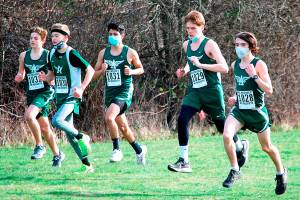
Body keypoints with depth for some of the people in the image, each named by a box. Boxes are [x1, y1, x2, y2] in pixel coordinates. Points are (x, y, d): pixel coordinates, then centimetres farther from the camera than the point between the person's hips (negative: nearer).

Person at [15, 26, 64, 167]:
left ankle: (39, 145, -14)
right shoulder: (24, 56, 7)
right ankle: (57, 154, 27)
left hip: (45, 92, -5)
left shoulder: (49, 56, -6)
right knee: (44, 128, 11)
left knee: (29, 115, -29)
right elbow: (21, 74, 17)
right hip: (31, 94, 5)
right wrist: (19, 78, -5)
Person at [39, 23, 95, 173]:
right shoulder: (52, 54, 7)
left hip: (71, 97, -8)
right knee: (68, 132, 7)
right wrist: (45, 78, -3)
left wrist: (81, 89, -18)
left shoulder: (71, 54, -14)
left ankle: (82, 137, -6)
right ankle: (86, 164, 14)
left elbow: (90, 70, -11)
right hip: (60, 97, 8)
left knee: (56, 121, -28)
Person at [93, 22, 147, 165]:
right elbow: (94, 75, 11)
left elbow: (141, 69, 9)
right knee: (122, 126, 14)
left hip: (124, 91, -6)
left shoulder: (130, 53, -4)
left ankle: (117, 149, -14)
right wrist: (102, 70, -10)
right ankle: (139, 150, 35)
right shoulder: (103, 53, 6)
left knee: (109, 117, -27)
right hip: (110, 93, 6)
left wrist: (131, 72, -12)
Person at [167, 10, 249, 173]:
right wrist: (185, 70, 7)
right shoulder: (186, 45, 9)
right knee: (182, 120, -16)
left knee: (221, 125, 9)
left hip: (212, 91, -5)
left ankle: (241, 146, 39)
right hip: (194, 91, 5)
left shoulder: (209, 44, -11)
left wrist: (201, 65, -25)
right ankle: (183, 161, -13)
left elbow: (224, 68, -19)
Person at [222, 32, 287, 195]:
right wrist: (236, 97, 7)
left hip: (257, 111, -4)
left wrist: (254, 76, -28)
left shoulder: (259, 65, -13)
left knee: (266, 147, 10)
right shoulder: (235, 65, 5)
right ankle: (234, 171, -7)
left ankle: (281, 172, 36)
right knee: (226, 135, -22)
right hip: (239, 110, 4)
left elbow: (269, 90, -19)